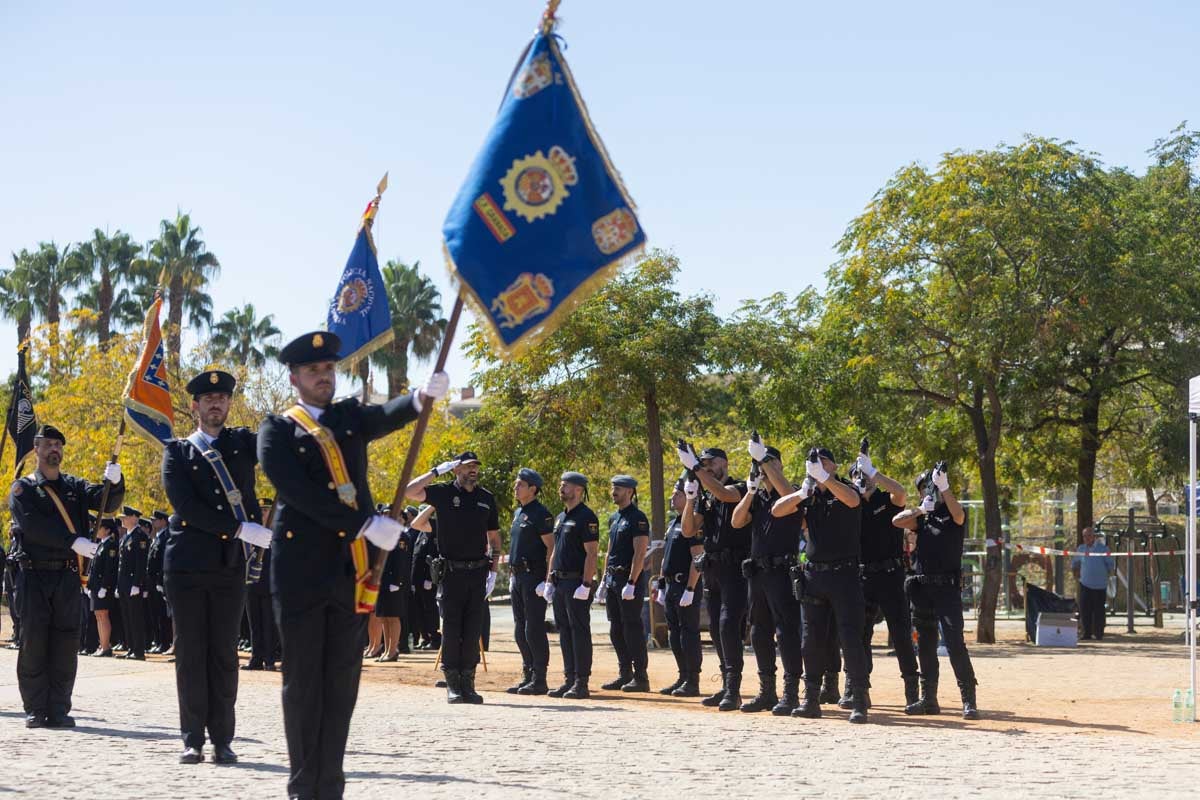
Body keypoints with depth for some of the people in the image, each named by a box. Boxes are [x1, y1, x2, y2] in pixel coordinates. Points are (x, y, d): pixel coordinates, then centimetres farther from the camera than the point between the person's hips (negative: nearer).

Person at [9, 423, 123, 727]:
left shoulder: (75, 486, 15)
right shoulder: (22, 488, 4)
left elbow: (107, 503, 1)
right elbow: (32, 524, -13)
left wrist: (114, 483, -21)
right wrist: (74, 542, -21)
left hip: (67, 575, 3)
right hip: (34, 574, -3)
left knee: (65, 644, 1)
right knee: (33, 642, -2)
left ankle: (58, 710, 6)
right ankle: (35, 710, 3)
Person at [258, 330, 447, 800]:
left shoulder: (351, 418, 14)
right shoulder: (277, 432, 1)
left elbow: (389, 416, -8)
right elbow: (302, 494, -12)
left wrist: (425, 395, -30)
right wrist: (367, 526, -19)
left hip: (351, 570, 4)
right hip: (301, 571, -4)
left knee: (342, 682, 5)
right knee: (303, 682, 2)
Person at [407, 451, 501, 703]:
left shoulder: (487, 498, 10)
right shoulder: (444, 493, 1)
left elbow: (494, 537, 14)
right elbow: (410, 491, -14)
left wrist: (493, 571, 6)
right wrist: (437, 470, -12)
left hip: (478, 571, 3)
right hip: (452, 571, -3)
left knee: (474, 629, 4)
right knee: (451, 628, 0)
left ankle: (468, 681, 10)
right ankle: (452, 683, 5)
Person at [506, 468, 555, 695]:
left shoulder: (541, 514, -11)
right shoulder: (518, 512, 17)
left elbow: (551, 548, -15)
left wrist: (547, 581, -21)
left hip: (534, 577, -9)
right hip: (518, 576, 9)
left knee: (534, 629, -8)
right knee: (520, 630, 12)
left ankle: (539, 680, -4)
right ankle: (528, 676, 18)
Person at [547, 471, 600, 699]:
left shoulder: (586, 517, -10)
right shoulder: (560, 517, 17)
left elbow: (592, 554, -16)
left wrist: (585, 585, -21)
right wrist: (550, 581, 16)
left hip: (577, 584, -9)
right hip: (560, 583, 9)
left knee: (579, 632, -7)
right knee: (564, 633, 10)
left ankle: (581, 684, -5)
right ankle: (569, 680, 15)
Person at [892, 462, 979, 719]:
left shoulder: (951, 514, 2)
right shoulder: (921, 516, 14)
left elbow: (958, 515, -22)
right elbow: (897, 521, -2)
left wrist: (943, 486, -33)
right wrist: (922, 508, -16)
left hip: (947, 587, -5)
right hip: (921, 589, 5)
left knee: (955, 643, -13)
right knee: (925, 645, 9)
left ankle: (969, 700, -12)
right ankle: (928, 698, 16)